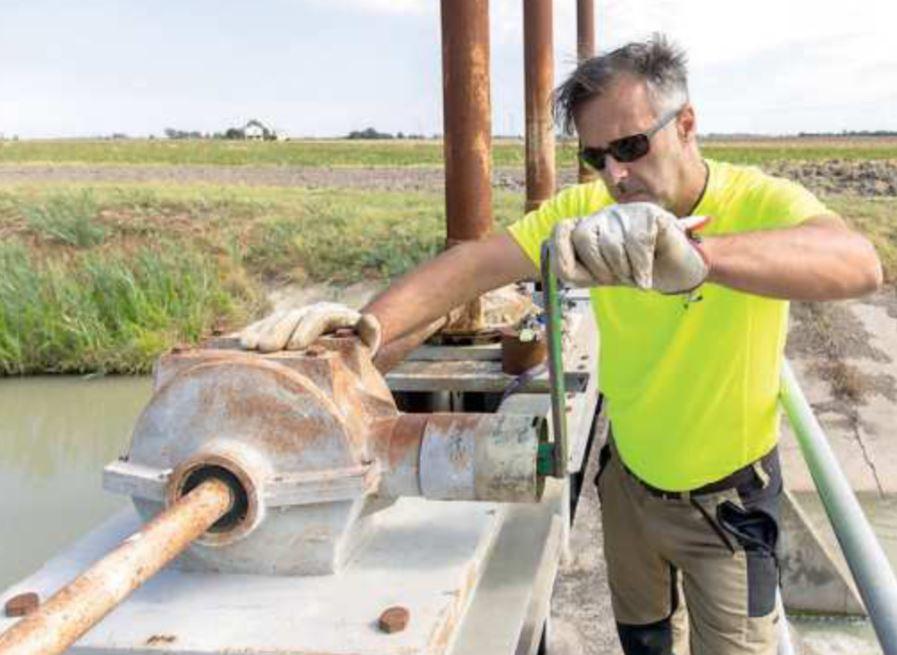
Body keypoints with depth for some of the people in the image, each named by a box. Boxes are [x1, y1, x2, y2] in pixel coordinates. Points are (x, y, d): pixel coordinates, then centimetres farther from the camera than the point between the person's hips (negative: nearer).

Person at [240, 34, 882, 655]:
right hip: (629, 475, 4)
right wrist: (370, 323, -42)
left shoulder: (761, 202, -26)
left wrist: (693, 249, -65)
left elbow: (858, 262, -47)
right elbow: (476, 263, -23)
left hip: (728, 500, -4)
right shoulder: (587, 209, -13)